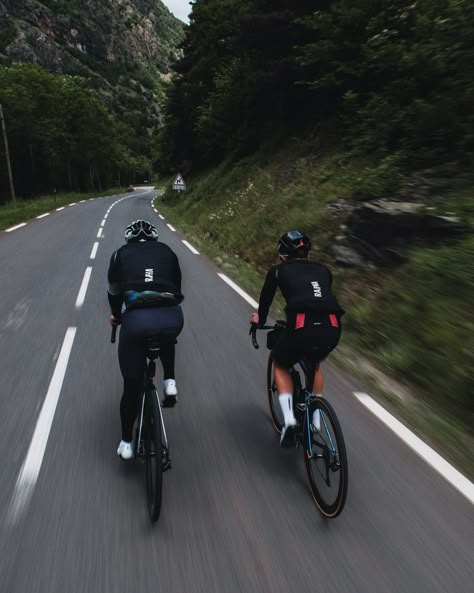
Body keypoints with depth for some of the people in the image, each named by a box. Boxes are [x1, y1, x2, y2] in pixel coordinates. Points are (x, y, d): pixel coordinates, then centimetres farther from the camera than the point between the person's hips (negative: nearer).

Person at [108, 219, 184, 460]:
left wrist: (116, 316, 45)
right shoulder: (167, 252, 23)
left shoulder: (120, 254, 21)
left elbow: (114, 292, 26)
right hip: (172, 318, 1)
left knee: (132, 386, 19)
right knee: (167, 339, 41)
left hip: (136, 319, 0)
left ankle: (126, 443, 29)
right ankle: (169, 382, 23)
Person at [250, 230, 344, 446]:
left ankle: (289, 420, 12)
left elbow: (266, 298, 29)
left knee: (280, 365, 28)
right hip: (332, 329, 4)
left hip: (302, 328, -3)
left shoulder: (278, 270, 18)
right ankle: (315, 420, 37)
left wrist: (260, 320, 49)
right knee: (314, 364, 36)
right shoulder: (322, 270, 26)